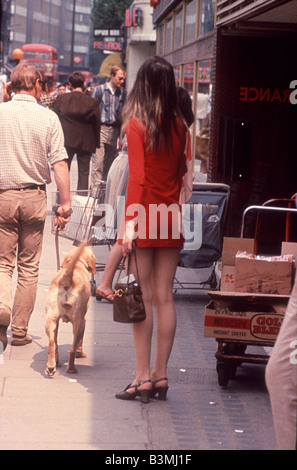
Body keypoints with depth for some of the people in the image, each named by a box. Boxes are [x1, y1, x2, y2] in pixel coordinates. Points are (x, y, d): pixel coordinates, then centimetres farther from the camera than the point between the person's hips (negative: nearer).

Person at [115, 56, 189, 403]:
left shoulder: (136, 125, -9)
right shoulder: (179, 126, 4)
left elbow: (138, 177, -14)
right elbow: (180, 173, 11)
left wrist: (130, 222, -14)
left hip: (145, 215, -4)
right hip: (171, 217, 4)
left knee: (143, 299, -1)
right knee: (165, 298, 8)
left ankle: (143, 377, 1)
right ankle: (160, 374, 12)